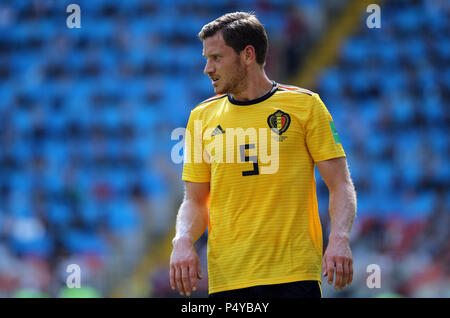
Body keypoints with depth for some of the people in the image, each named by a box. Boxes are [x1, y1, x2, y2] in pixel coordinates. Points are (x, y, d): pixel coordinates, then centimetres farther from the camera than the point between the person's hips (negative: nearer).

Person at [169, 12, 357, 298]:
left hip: (295, 275, -2)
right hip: (226, 280, 3)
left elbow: (340, 185, 1)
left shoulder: (305, 105, 2)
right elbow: (195, 201, 13)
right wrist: (183, 241, -7)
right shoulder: (202, 117, 11)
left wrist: (339, 239, -16)